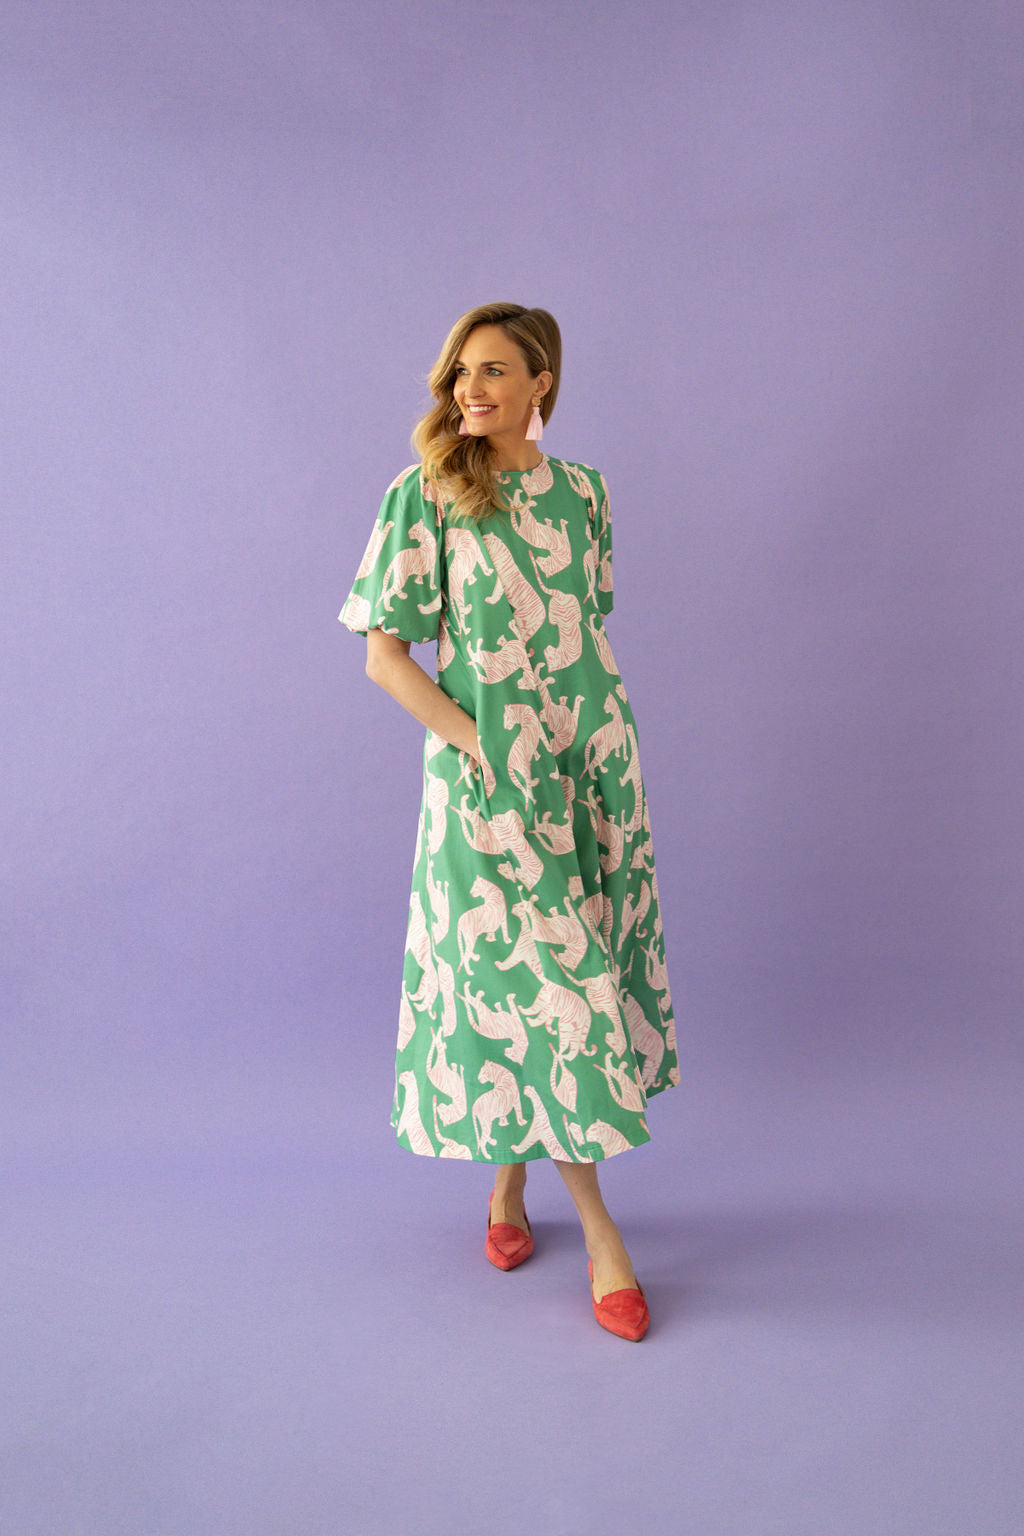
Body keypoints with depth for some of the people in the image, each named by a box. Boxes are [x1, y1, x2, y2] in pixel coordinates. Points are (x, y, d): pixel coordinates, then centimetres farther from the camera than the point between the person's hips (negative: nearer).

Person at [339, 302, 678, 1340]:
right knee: (532, 979, -1)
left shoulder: (583, 492, 8)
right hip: (487, 773, -4)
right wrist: (476, 742, -12)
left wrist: (594, 733, 7)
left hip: (595, 760, 5)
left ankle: (510, 1181, 30)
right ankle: (599, 1231, 12)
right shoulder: (426, 496, -4)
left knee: (581, 970, 9)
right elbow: (385, 652, -6)